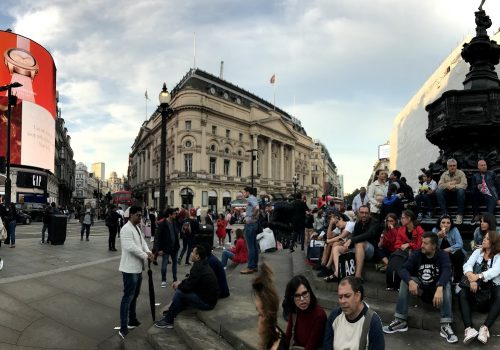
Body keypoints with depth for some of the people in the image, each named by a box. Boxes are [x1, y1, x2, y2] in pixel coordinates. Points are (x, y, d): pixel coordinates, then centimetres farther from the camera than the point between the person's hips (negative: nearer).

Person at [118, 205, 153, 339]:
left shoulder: (137, 228, 13)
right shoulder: (126, 229, -19)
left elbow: (142, 242, 11)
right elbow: (131, 247, -27)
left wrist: (148, 251, -9)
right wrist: (145, 256, -20)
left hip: (138, 268, 10)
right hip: (130, 269, -10)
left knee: (134, 296, 20)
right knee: (128, 297, -6)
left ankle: (132, 321, 34)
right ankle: (123, 328, 0)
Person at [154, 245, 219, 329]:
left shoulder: (198, 268, -24)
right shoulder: (202, 264, 6)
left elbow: (187, 287, -18)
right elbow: (191, 279, 21)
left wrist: (178, 286, 2)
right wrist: (181, 282, 10)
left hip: (206, 302, -10)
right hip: (210, 297, 10)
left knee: (179, 293, -8)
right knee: (182, 288, 16)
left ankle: (168, 321, 5)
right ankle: (172, 312, 26)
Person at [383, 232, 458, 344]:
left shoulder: (442, 255, -13)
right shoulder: (417, 254, -8)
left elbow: (447, 271, -32)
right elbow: (403, 270, -19)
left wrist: (439, 288, -51)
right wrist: (410, 281, -42)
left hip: (435, 288, -2)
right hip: (420, 288, 2)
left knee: (446, 284, -31)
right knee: (405, 280, -25)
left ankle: (446, 326, -33)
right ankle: (400, 321, -24)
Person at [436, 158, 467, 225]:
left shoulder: (460, 173, -3)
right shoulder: (444, 174, 5)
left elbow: (464, 185, -17)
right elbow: (439, 185, -6)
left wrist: (453, 186, -27)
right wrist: (448, 184, -21)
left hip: (457, 192, -2)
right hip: (447, 193, 2)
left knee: (461, 191, -35)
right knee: (438, 191, -25)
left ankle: (459, 215, -28)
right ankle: (445, 214, -22)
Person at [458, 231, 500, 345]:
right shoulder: (478, 252, 12)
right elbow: (467, 265, -3)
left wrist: (477, 276, -34)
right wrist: (471, 278, -25)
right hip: (476, 286, 2)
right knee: (462, 293, -28)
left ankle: (485, 328, -42)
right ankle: (469, 329, -42)